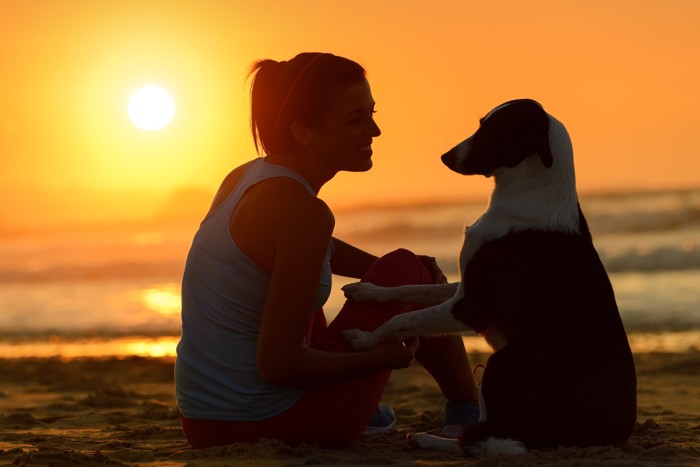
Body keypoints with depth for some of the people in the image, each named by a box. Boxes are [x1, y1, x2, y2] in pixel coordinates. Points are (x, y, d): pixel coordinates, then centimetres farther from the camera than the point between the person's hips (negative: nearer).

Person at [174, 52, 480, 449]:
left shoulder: (242, 178, 5)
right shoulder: (302, 211, -20)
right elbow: (276, 364, -22)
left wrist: (393, 273, 23)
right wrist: (380, 359, -8)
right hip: (274, 425, -8)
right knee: (409, 271, 8)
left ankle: (363, 412, 40)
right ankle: (470, 412, 27)